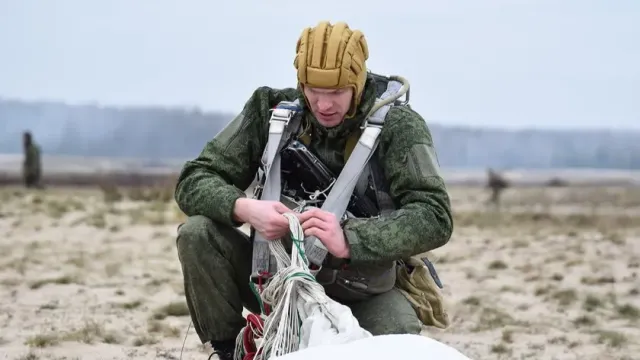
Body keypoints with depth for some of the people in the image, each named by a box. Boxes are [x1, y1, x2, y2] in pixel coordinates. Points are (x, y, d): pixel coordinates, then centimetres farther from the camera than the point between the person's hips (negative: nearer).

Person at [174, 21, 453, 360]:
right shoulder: (270, 109, -7)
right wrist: (243, 208, -32)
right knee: (198, 234, -20)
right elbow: (193, 182, -8)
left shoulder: (398, 127, -13)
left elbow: (435, 217, -24)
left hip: (360, 292, -3)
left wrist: (350, 241, -40)